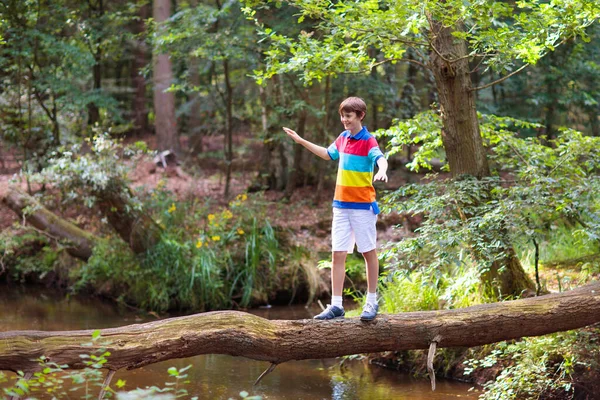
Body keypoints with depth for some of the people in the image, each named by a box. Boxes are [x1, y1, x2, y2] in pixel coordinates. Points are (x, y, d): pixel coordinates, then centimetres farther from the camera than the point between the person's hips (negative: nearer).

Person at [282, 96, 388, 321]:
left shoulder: (368, 141, -11)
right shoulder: (343, 138, 10)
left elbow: (381, 159, -29)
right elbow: (328, 154, 29)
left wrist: (381, 171, -52)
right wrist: (301, 141, 31)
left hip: (363, 205, -6)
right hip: (341, 205, 6)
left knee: (369, 252, 4)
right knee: (337, 254, 2)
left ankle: (372, 302, 15)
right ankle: (336, 305, 4)